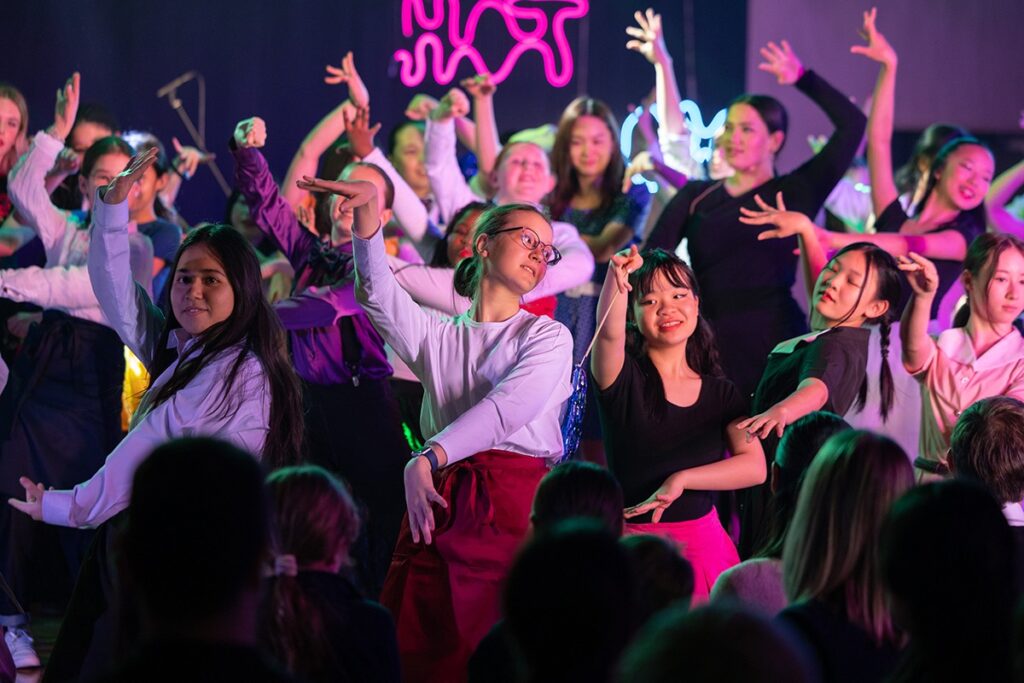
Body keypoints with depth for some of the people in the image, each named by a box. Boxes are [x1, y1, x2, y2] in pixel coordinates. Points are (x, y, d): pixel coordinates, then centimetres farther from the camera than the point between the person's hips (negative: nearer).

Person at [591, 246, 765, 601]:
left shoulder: (721, 393, 7)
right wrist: (616, 278, -45)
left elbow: (754, 466, -5)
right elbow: (609, 333, -25)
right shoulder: (625, 378, -2)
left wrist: (680, 479, -17)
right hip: (632, 542, -3)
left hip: (702, 542, 3)